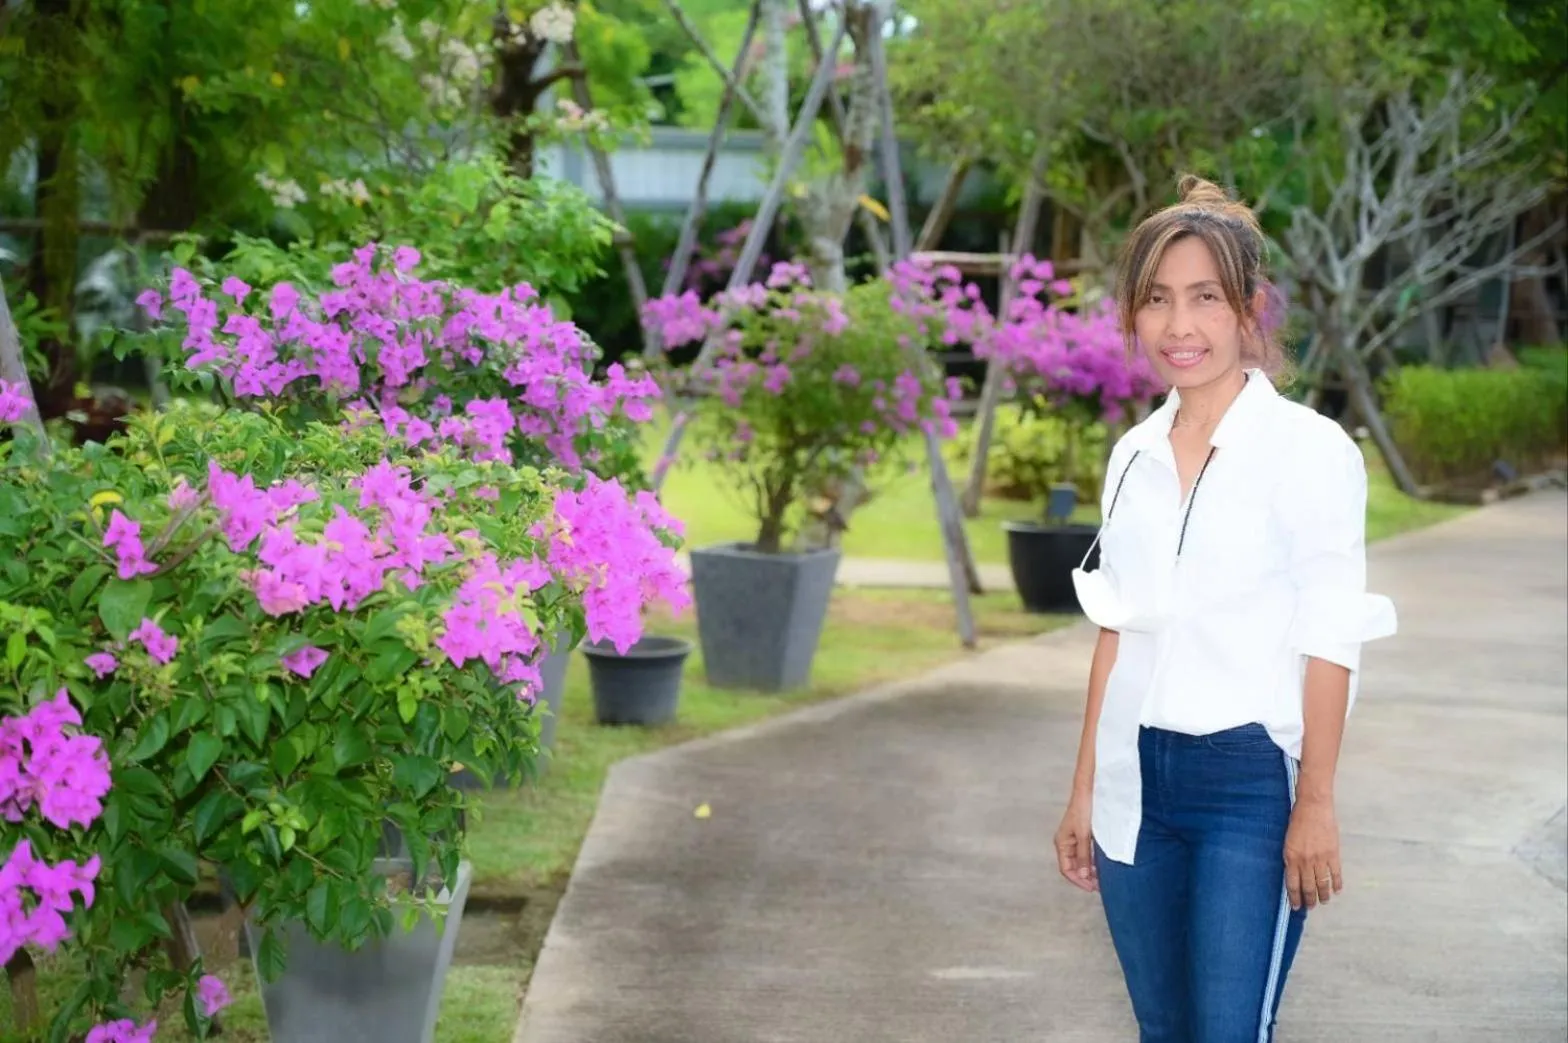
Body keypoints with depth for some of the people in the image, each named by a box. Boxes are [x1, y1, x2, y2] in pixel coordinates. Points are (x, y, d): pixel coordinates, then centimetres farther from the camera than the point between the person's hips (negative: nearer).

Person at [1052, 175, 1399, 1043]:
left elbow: (1329, 645, -9)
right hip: (1136, 781, 6)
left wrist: (1315, 806, -11)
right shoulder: (1133, 456, 9)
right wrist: (1084, 791, 12)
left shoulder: (1308, 449, -8)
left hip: (1251, 779, -6)